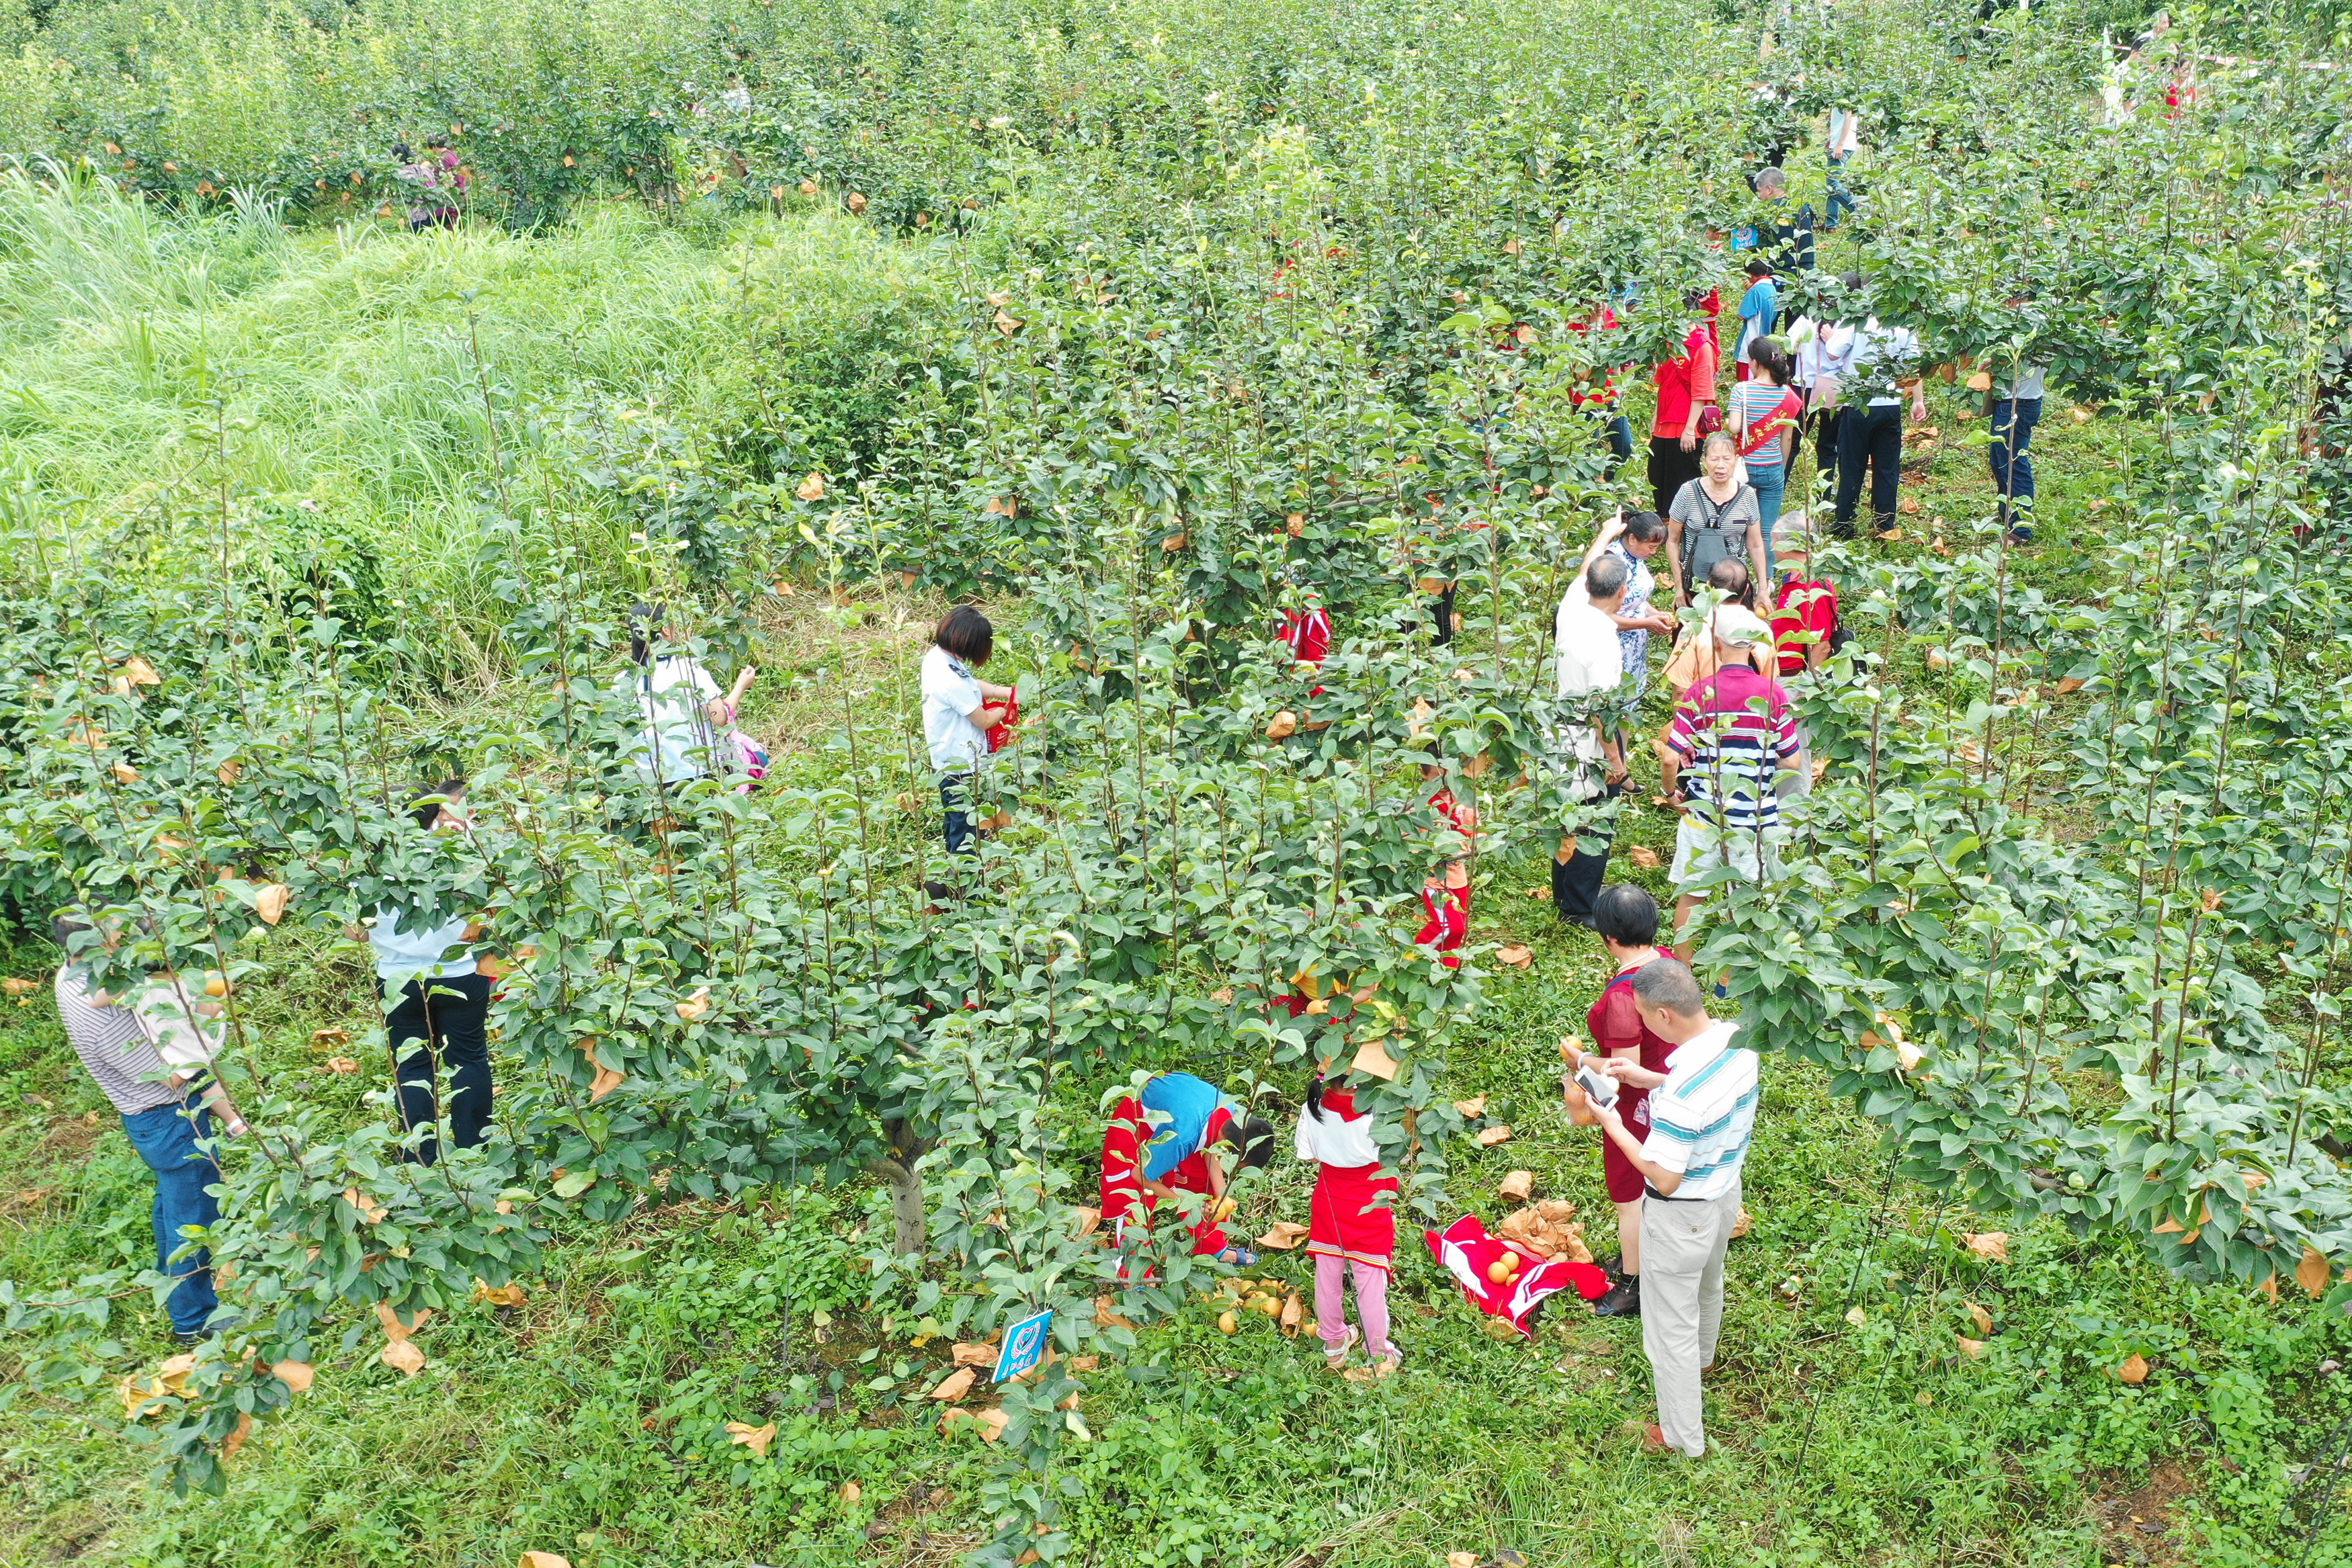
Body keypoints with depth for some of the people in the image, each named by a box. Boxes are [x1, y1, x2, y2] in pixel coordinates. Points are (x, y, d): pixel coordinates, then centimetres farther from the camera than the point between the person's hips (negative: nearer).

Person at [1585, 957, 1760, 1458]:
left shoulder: (1680, 1092, -39)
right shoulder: (1738, 1039, -15)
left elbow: (1664, 1179, -29)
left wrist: (1615, 1129, -18)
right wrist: (1647, 1079, 1)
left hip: (1681, 1214, -8)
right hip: (1727, 1189, 8)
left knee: (1670, 1322, 13)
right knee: (1707, 1283, 35)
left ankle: (1683, 1436, 31)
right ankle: (1702, 1356, 64)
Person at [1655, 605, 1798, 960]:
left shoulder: (1699, 694, -12)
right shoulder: (1773, 694, -9)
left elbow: (1670, 760, -13)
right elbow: (1789, 762, -3)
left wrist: (1671, 792, 7)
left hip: (1703, 814, 0)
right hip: (1756, 818, 1)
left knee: (1690, 896, 18)